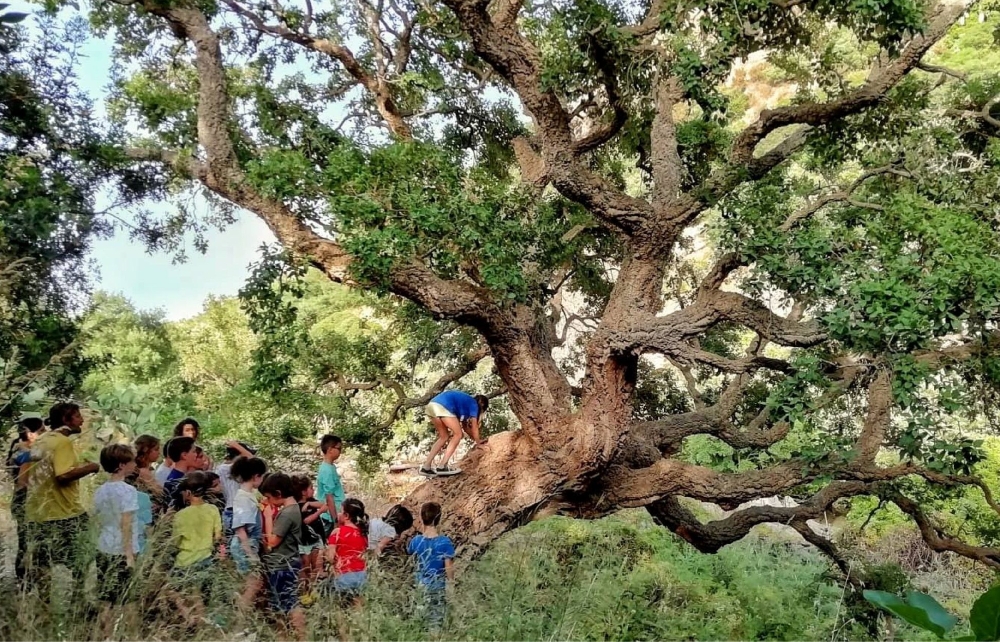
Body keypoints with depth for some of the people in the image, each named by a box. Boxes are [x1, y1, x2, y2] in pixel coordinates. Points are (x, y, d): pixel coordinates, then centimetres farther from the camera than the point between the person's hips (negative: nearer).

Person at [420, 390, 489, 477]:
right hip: (442, 406, -9)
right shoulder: (474, 404, 13)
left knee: (444, 437, 19)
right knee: (458, 434, 4)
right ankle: (442, 467, -4)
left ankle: (426, 467, 13)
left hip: (432, 406, 9)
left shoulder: (466, 402, 35)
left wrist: (475, 439, 44)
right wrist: (478, 441, 26)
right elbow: (474, 426, 13)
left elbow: (465, 425, 40)